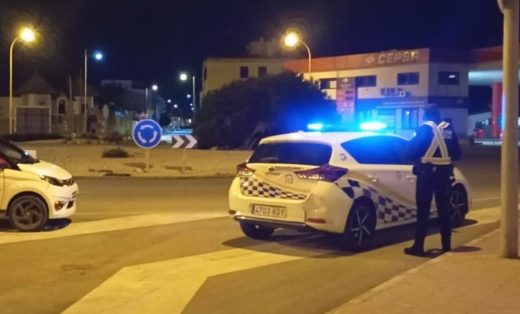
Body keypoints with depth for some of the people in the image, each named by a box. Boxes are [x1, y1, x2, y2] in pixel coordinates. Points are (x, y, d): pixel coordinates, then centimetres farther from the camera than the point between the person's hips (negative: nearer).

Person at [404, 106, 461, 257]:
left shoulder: (425, 128, -5)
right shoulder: (449, 129, 10)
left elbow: (411, 150, -9)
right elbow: (457, 154, 14)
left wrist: (418, 158, 12)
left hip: (427, 172, -5)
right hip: (444, 172, 5)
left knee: (423, 209, -2)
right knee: (444, 209, 11)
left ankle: (418, 246, -2)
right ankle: (446, 245, 15)